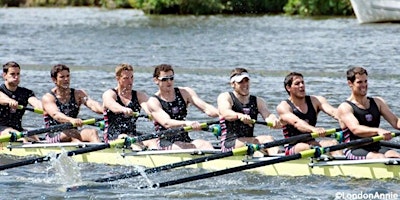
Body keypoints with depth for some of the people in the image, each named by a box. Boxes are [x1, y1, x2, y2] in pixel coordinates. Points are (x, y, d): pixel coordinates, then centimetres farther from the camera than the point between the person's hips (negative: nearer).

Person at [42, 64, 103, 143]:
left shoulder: (78, 94, 11)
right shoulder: (48, 98, -2)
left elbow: (91, 104, -10)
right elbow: (55, 114, -22)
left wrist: (103, 110, -35)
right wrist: (71, 120, -45)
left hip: (74, 132, 3)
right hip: (54, 136, -3)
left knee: (93, 132, -28)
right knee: (72, 134, -35)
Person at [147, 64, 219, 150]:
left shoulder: (185, 93, 13)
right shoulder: (153, 101, -1)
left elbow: (206, 107, 0)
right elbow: (166, 123, -18)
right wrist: (186, 123, -37)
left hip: (185, 140, 4)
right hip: (165, 144, -4)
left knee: (206, 145, -28)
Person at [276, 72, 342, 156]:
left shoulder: (315, 101, 11)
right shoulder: (283, 106, -4)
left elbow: (332, 111, -8)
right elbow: (296, 122, -25)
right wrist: (314, 129, -45)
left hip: (312, 144, 4)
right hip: (292, 148, -4)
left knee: (333, 143, -25)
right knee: (307, 147, -35)